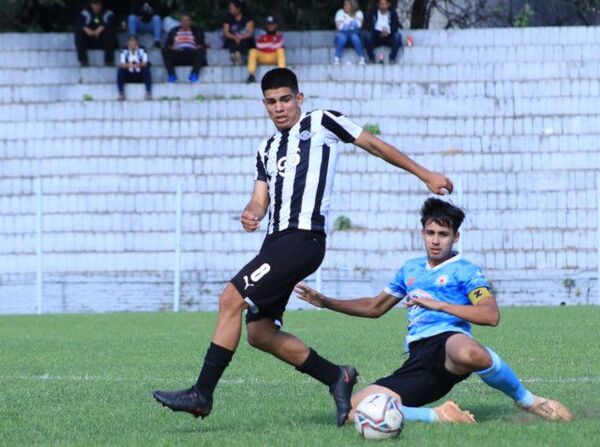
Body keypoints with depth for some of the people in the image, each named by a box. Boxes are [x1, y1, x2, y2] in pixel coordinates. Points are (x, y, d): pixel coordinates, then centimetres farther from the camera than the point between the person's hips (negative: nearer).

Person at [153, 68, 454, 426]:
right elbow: (261, 200, 17)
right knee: (260, 332, 3)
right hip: (277, 238, 9)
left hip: (303, 237, -9)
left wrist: (426, 175, 13)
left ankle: (202, 394, -16)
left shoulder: (321, 124, 5)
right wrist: (251, 214, -9)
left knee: (232, 299, -18)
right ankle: (337, 377, 15)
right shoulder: (266, 150, 24)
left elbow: (375, 145, 11)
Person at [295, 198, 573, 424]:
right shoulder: (410, 269, 26)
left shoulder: (465, 271, 7)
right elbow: (375, 307, 38)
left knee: (468, 353, -47)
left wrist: (438, 304, -14)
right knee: (353, 410, -18)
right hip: (418, 361, 6)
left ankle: (527, 401, -17)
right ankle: (438, 416, -14)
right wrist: (324, 302, 29)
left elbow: (491, 316, -10)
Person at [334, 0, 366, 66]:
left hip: (355, 34, 0)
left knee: (354, 37, -36)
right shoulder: (340, 12, 5)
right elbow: (339, 26, -7)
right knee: (341, 37, -36)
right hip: (343, 33, 0)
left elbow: (359, 25, -12)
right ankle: (336, 59, -35)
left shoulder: (358, 13, 5)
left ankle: (362, 58, -33)